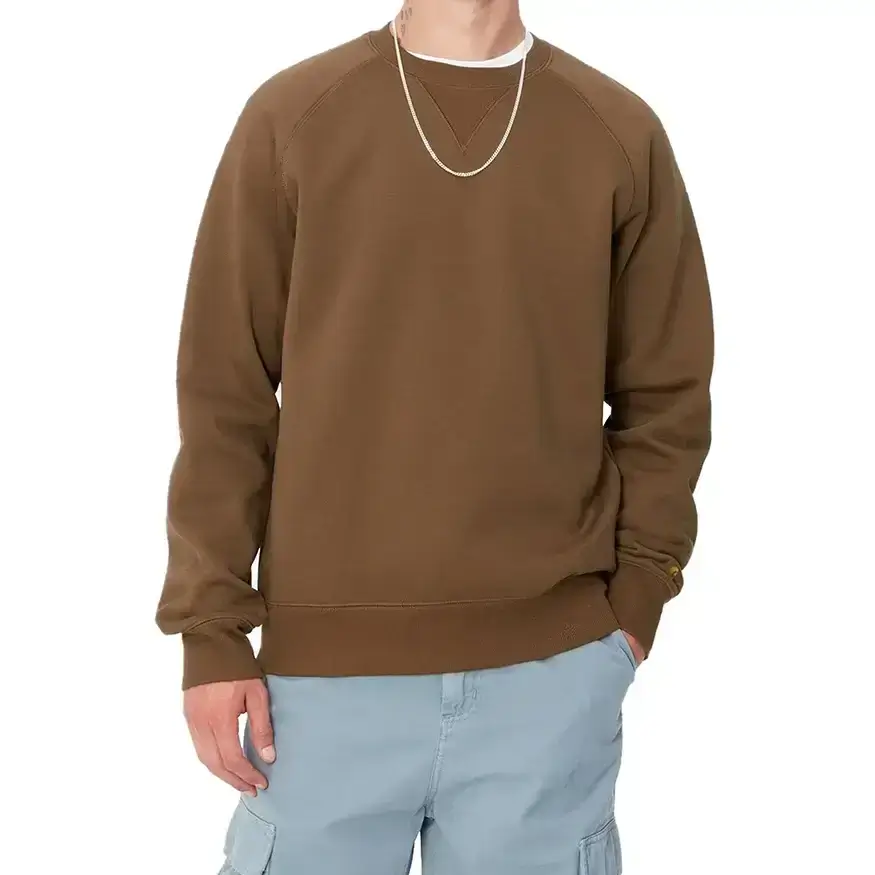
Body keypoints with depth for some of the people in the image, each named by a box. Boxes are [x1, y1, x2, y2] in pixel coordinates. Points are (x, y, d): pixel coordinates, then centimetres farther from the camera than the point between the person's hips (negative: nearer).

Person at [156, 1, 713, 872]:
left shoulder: (623, 134, 3)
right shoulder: (289, 116, 0)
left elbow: (664, 398, 7)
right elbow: (224, 396, 0)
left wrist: (635, 595, 1)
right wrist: (213, 630, -3)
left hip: (554, 667, 1)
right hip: (327, 663, 0)